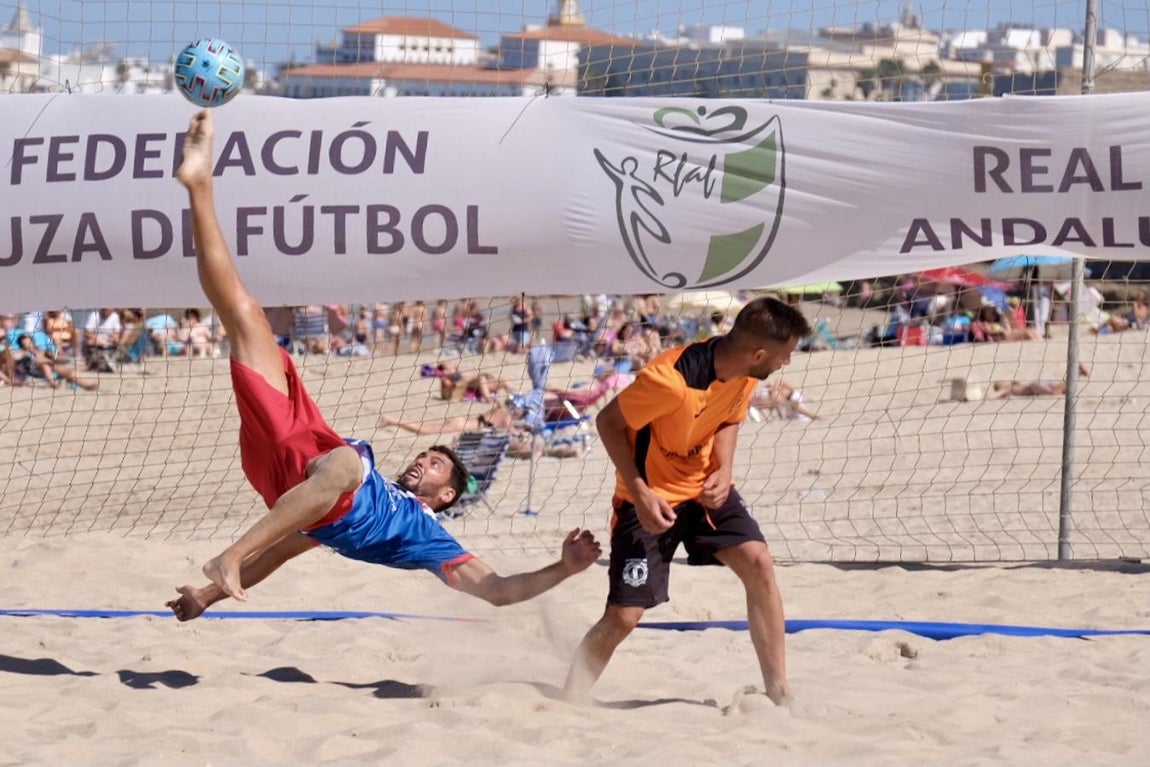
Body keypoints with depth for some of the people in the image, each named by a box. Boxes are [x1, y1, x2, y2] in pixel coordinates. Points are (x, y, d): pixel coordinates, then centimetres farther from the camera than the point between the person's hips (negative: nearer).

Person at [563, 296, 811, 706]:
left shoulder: (745, 372, -11)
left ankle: (779, 693, -6)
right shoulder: (671, 380, -33)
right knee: (623, 616, -8)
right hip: (651, 498, -6)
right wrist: (639, 492, -25)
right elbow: (609, 422, -20)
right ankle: (569, 703, 11)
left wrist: (723, 470, -9)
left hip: (704, 487, 6)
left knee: (758, 563, -14)